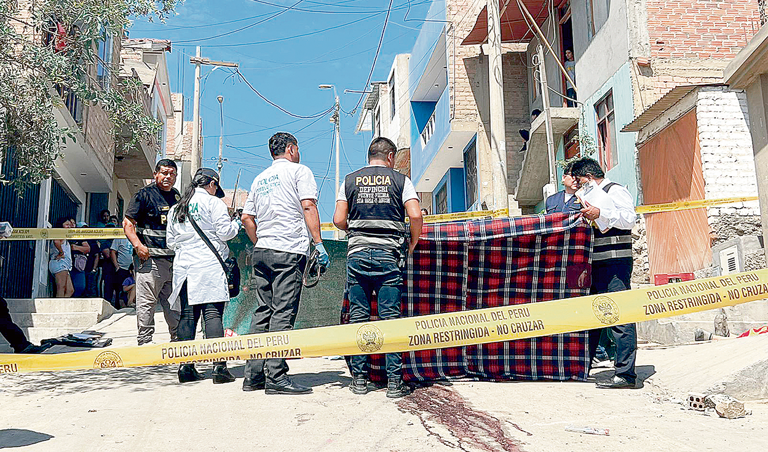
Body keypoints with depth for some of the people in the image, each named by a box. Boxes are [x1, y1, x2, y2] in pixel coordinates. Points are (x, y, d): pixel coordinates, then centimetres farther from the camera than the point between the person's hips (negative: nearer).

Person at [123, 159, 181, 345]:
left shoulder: (177, 197, 17)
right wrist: (138, 245, -18)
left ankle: (178, 338, 22)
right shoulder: (144, 195, -2)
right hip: (151, 259, -6)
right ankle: (144, 341, 7)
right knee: (146, 302, -3)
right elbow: (128, 223, -5)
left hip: (174, 259, 6)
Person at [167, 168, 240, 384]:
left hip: (183, 266, 6)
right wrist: (236, 225, 14)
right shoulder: (213, 202, -1)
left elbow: (171, 242, 19)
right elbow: (224, 232, -6)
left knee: (187, 315, 6)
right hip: (209, 266, -5)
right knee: (213, 313, -7)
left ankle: (185, 366, 6)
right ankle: (219, 366, -10)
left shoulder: (175, 209, 17)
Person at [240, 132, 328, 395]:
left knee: (262, 313, 10)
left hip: (261, 252, 7)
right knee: (283, 314, -7)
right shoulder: (299, 171, 2)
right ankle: (276, 377, -7)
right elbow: (308, 207, -10)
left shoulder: (259, 179, 21)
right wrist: (319, 244, -12)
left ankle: (253, 375, 13)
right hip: (289, 252, -7)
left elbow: (247, 218, 19)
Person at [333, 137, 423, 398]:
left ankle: (359, 379, 10)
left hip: (357, 252, 2)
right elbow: (415, 215, -6)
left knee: (358, 317, 6)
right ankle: (394, 381, 1)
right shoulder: (400, 180, 5)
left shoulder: (350, 181, 10)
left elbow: (339, 219, 3)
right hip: (389, 254, -2)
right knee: (391, 318, 0)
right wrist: (411, 245, 8)